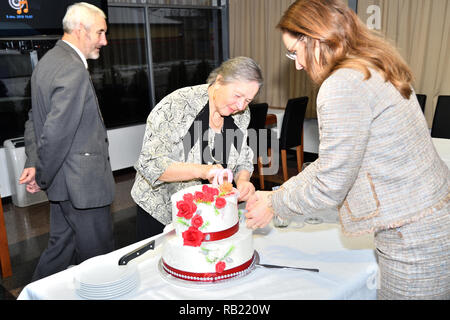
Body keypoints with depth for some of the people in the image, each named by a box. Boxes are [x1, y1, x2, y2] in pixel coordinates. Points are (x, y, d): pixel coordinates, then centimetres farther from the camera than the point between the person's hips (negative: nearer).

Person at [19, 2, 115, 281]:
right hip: (81, 182, -10)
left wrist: (34, 164, 9)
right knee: (99, 254, 5)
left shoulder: (48, 62, 13)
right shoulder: (74, 69, -21)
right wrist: (42, 177, -11)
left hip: (62, 179, 10)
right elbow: (56, 133, -24)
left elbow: (35, 120, 15)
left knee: (62, 245, 22)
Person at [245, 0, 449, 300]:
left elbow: (329, 187, -16)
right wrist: (279, 193, 16)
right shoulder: (374, 72, 10)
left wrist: (274, 205, 0)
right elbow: (334, 160, 15)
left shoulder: (343, 85, -21)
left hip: (416, 240, -9)